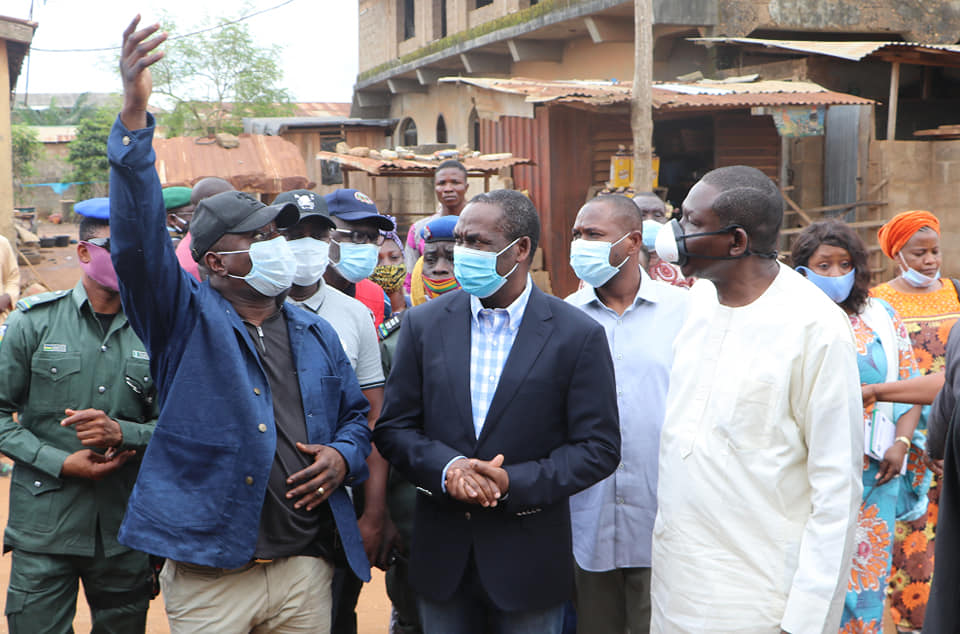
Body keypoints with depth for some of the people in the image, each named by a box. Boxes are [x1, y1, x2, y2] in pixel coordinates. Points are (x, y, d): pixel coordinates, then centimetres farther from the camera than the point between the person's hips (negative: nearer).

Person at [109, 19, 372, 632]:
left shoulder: (315, 334, 12)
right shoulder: (185, 316, -3)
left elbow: (355, 413, 22)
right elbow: (139, 236, -18)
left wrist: (344, 456, -2)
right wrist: (134, 117, -27)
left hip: (306, 567, 4)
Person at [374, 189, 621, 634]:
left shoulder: (578, 335, -7)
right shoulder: (425, 323, 2)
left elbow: (599, 446, -7)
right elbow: (393, 427, 2)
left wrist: (514, 482, -18)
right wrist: (446, 468, -17)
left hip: (529, 561, -2)